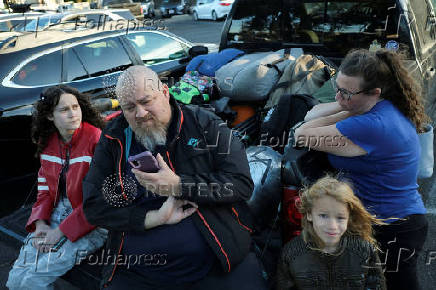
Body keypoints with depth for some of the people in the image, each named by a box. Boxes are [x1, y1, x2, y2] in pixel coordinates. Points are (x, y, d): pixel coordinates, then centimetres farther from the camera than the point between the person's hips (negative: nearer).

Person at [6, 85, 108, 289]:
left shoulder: (96, 139, -16)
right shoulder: (48, 142, 6)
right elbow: (45, 188, 12)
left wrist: (61, 231, -15)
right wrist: (40, 224, -4)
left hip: (90, 222, -6)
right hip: (56, 214, 6)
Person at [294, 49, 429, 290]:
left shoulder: (371, 126, -29)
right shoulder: (387, 107, 2)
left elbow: (302, 135, -21)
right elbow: (311, 116, 7)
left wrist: (348, 111, -13)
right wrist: (346, 106, -10)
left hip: (393, 233, -10)